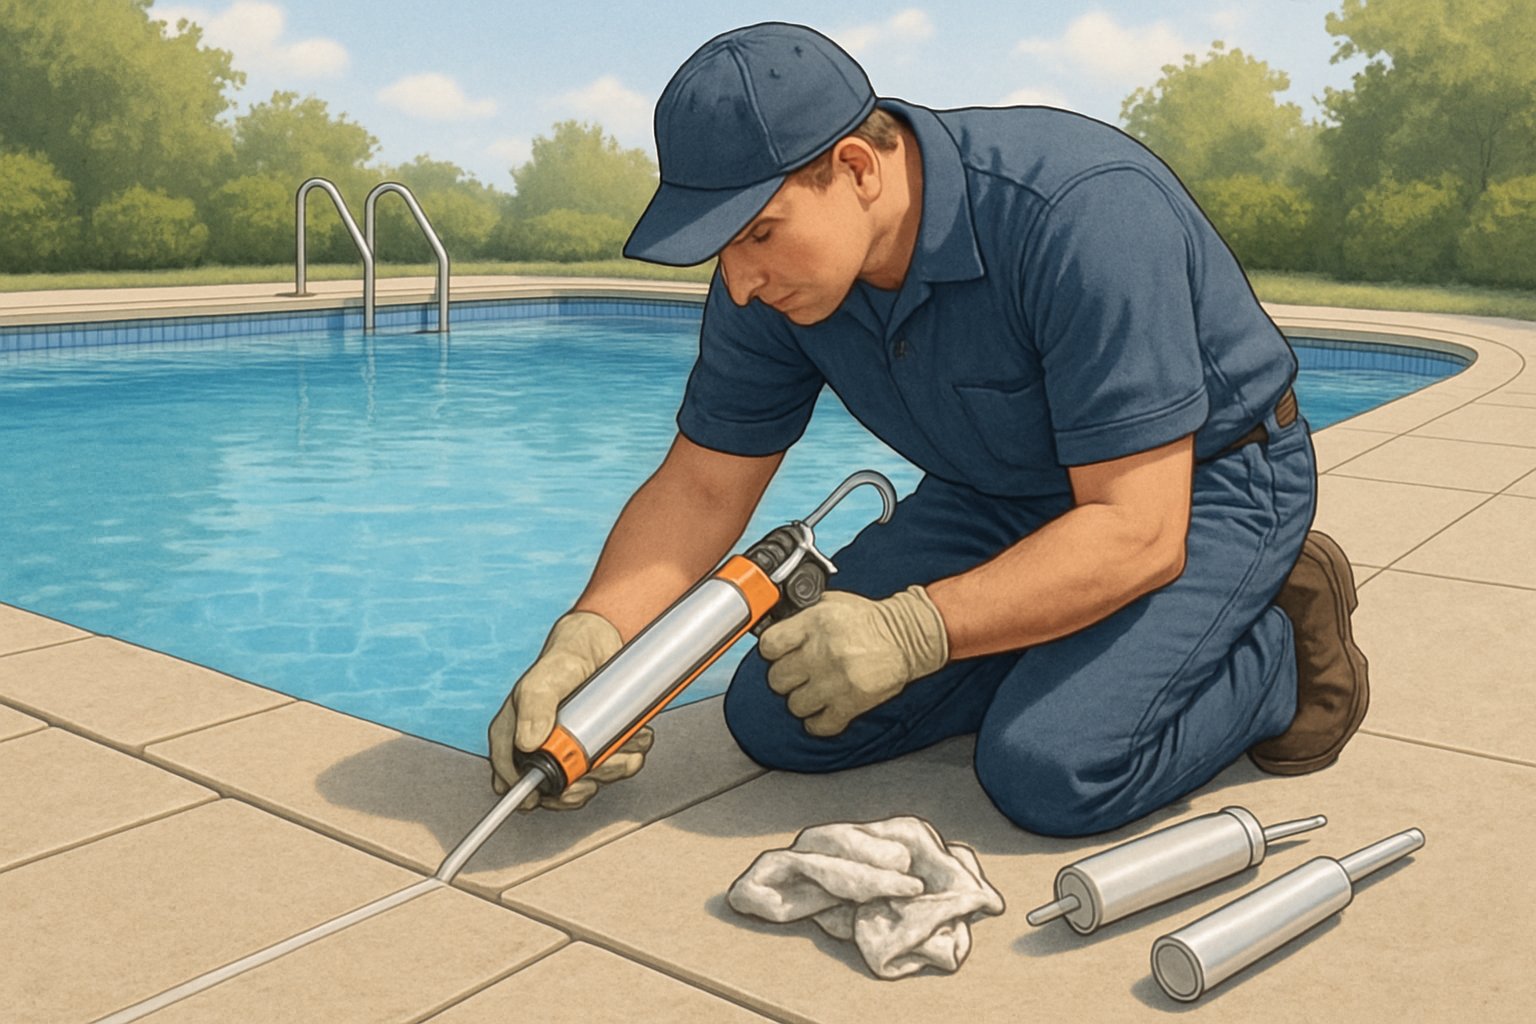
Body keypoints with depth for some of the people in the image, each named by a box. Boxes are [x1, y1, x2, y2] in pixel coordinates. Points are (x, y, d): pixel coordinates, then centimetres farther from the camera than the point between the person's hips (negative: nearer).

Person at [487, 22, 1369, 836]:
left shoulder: (1087, 214, -33)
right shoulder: (771, 277, -13)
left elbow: (1138, 534, -33)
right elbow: (700, 489, -7)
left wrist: (913, 629, -40)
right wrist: (588, 638, -24)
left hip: (1204, 481, -6)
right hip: (998, 496, 6)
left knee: (1053, 770, -29)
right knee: (776, 718, -5)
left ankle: (1281, 646, 0)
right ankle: (1059, 646, 11)